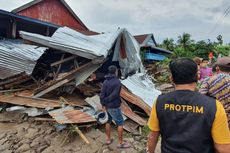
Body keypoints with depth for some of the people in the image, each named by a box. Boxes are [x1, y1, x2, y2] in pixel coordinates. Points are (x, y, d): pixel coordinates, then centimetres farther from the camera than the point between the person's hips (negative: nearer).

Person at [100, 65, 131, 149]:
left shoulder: (105, 82, 1)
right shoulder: (117, 82, -18)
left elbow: (102, 94, -5)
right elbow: (114, 95, -21)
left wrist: (103, 104, -4)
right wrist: (106, 101, -9)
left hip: (107, 106, 7)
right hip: (114, 107, -7)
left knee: (108, 121, 20)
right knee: (120, 123, 6)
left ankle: (108, 139, 34)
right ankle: (121, 143, 15)